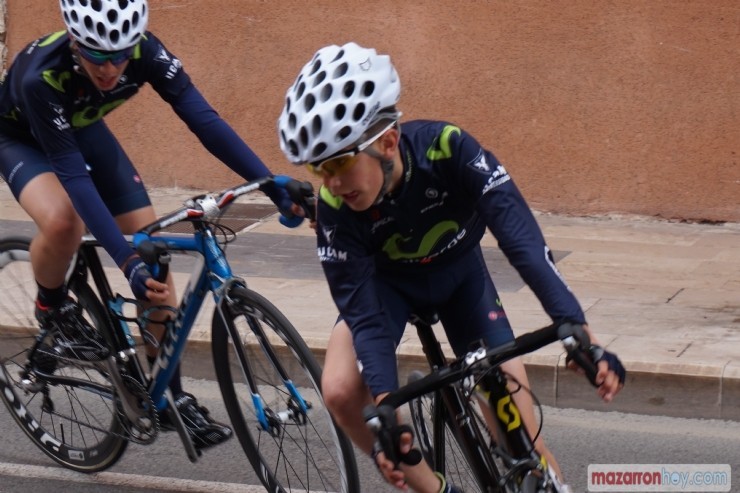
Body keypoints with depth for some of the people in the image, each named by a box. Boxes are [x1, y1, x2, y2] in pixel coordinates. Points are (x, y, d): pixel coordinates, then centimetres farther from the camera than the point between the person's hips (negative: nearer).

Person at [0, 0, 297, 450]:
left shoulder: (145, 52, -31)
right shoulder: (41, 76, -41)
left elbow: (203, 119, -33)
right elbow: (73, 172, -42)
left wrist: (274, 185, -43)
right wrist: (125, 259, -49)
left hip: (82, 128, 4)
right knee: (62, 221, -36)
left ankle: (169, 394, 3)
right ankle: (53, 310, -3)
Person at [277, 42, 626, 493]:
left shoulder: (449, 149, -36)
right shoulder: (335, 206, -31)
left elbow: (521, 236, -42)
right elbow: (364, 314, -29)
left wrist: (578, 333, -52)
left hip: (460, 274, 0)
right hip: (386, 282, 0)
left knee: (514, 406, -12)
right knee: (341, 391, -24)